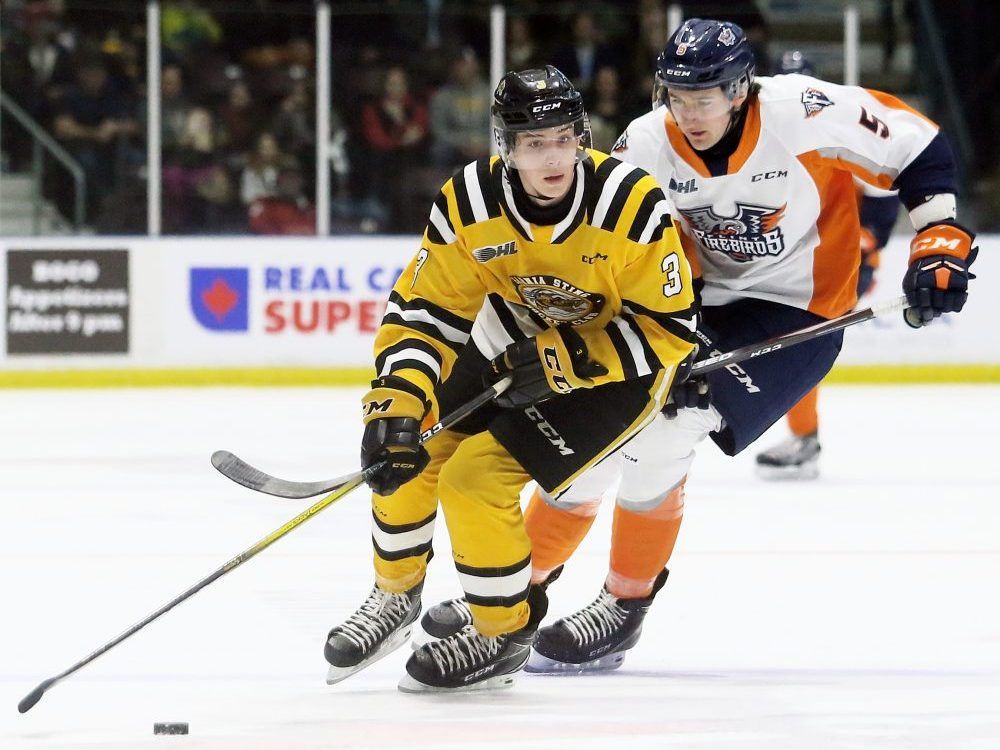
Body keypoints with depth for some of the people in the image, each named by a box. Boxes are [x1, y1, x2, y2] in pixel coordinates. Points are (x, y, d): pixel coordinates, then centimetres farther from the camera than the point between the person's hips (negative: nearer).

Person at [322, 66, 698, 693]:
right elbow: (421, 313, -15)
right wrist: (396, 405, -30)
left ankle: (504, 635, 4)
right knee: (406, 450, -1)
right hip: (517, 349, 5)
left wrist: (564, 362, -31)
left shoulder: (632, 205, -31)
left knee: (479, 476, -18)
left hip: (614, 364, -5)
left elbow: (670, 329, -24)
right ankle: (396, 596, 27)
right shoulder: (468, 203, -20)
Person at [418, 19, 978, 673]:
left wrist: (941, 240, -16)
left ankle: (624, 607, -6)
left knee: (662, 433, -22)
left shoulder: (805, 115, -24)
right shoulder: (649, 145, -13)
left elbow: (918, 146, -12)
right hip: (701, 301, 5)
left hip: (797, 309, -5)